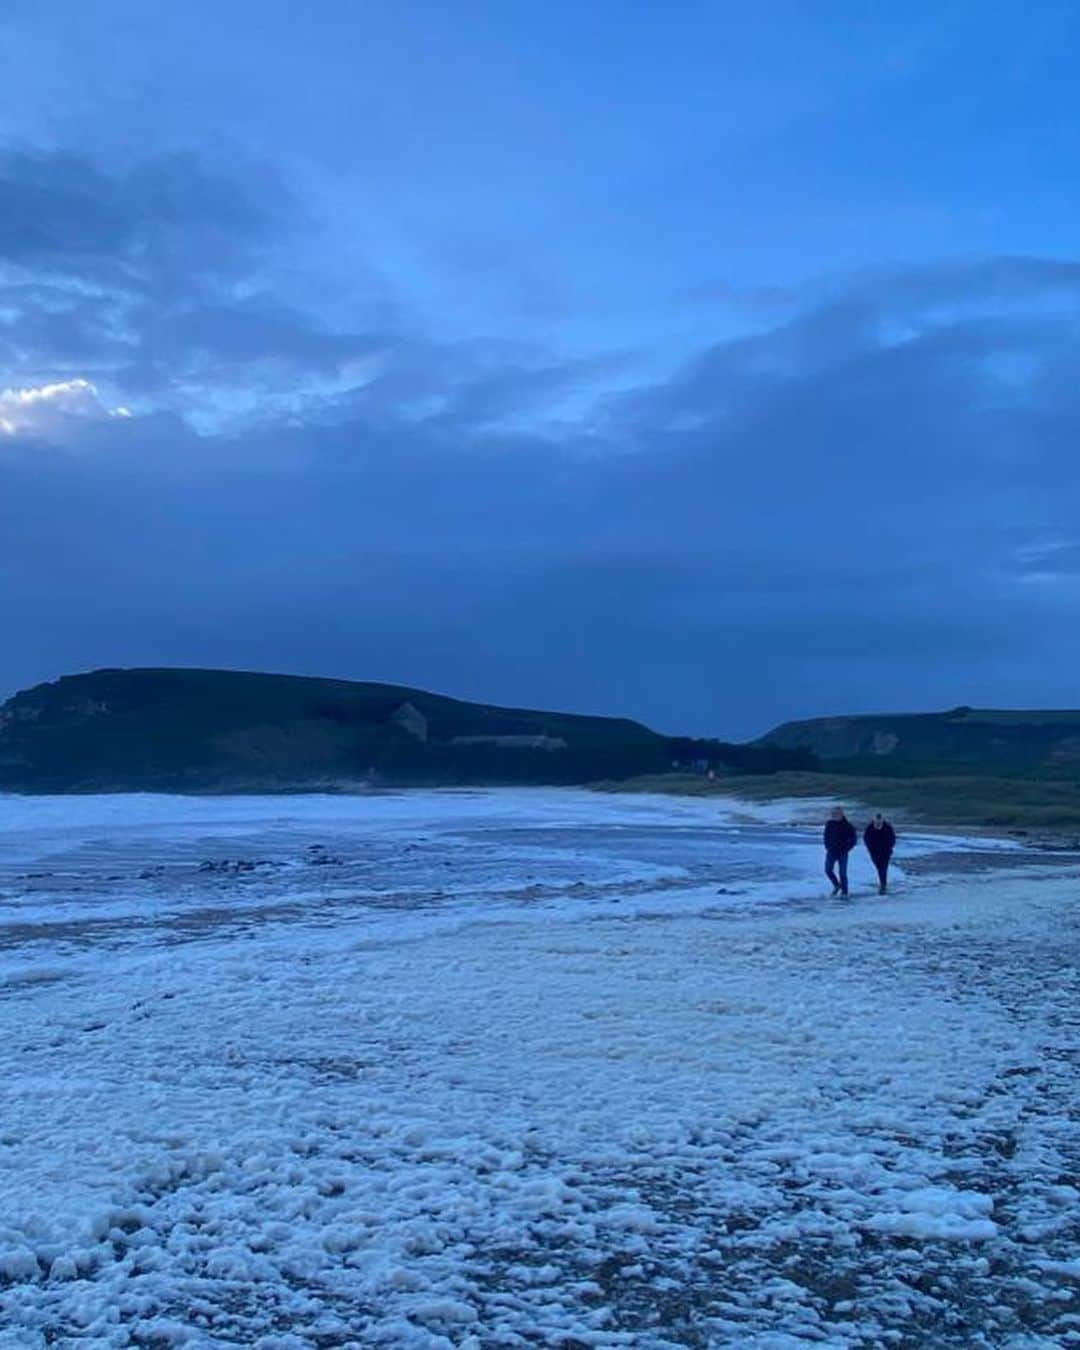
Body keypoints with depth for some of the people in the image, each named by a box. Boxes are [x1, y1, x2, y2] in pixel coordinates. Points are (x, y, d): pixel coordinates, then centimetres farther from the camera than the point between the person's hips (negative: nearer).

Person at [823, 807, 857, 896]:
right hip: (831, 851, 4)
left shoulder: (846, 825, -8)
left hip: (842, 852, -4)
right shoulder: (829, 824, 3)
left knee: (842, 873, -3)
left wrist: (846, 849, -7)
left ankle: (844, 891, 8)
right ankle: (836, 885, 18)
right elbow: (826, 836, 17)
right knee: (828, 870, -6)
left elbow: (854, 839, -2)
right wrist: (827, 847, 6)